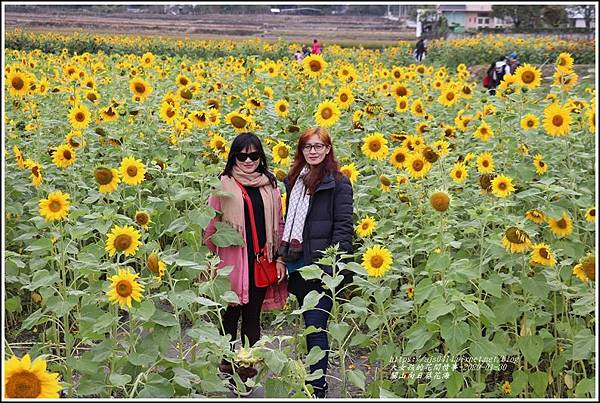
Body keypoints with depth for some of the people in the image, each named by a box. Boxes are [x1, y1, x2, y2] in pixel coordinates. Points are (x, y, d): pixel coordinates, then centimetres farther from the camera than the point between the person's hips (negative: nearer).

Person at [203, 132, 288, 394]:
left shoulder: (270, 185, 10)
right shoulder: (224, 184, -1)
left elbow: (279, 224, 12)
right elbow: (211, 226, -1)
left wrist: (280, 259, 7)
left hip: (262, 263, 3)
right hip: (232, 262, -3)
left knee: (253, 316, 10)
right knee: (230, 315, 7)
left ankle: (248, 370, 22)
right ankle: (227, 368, 25)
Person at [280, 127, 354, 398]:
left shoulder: (338, 182, -5)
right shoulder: (293, 179, 15)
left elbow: (343, 226, -9)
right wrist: (283, 256, 12)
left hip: (321, 265, -6)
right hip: (297, 264, 6)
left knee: (315, 327, -8)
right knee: (309, 324, 16)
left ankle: (319, 386, -1)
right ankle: (312, 375, 28)